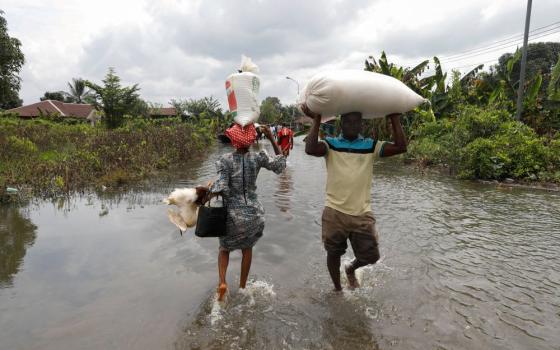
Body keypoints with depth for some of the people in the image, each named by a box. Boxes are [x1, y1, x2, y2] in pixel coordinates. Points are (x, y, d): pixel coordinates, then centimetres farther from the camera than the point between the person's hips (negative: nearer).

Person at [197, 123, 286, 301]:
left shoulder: (225, 160, -12)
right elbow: (281, 164, 6)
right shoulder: (258, 158, -8)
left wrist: (206, 192, -3)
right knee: (247, 247, 25)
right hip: (254, 213, 2)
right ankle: (242, 287, 32)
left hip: (233, 214, -1)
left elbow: (221, 188, -20)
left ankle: (222, 282, 4)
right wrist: (272, 138, 6)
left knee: (224, 248, 24)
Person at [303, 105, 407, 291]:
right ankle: (337, 288, 41)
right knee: (333, 253, 14)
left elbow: (400, 147, -5)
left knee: (371, 256, 9)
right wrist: (316, 120, -13)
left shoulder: (370, 145, 5)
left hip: (362, 214, 2)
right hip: (334, 212, -1)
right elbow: (310, 149, -19)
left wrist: (395, 119, -4)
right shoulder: (331, 144, 0)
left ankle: (351, 268, 43)